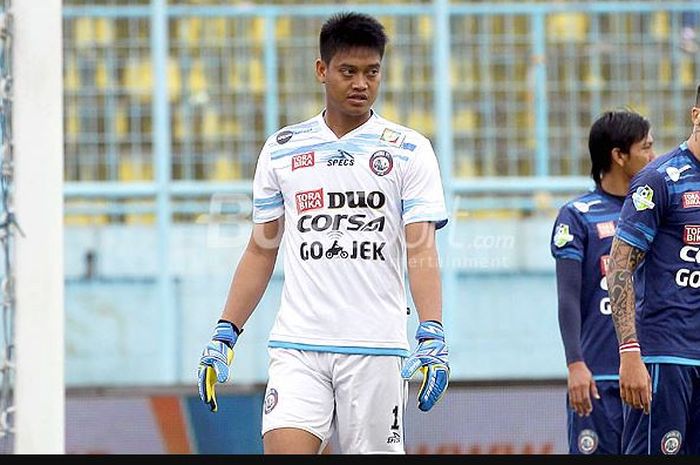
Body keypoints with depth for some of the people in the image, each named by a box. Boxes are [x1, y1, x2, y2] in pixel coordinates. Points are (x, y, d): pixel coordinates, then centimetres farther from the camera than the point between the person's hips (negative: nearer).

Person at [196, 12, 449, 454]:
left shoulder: (409, 151, 3)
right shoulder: (282, 149, 10)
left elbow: (422, 250, -5)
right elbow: (261, 251, 15)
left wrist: (432, 334, -19)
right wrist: (225, 334, 9)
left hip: (376, 348, -1)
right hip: (297, 346, 2)